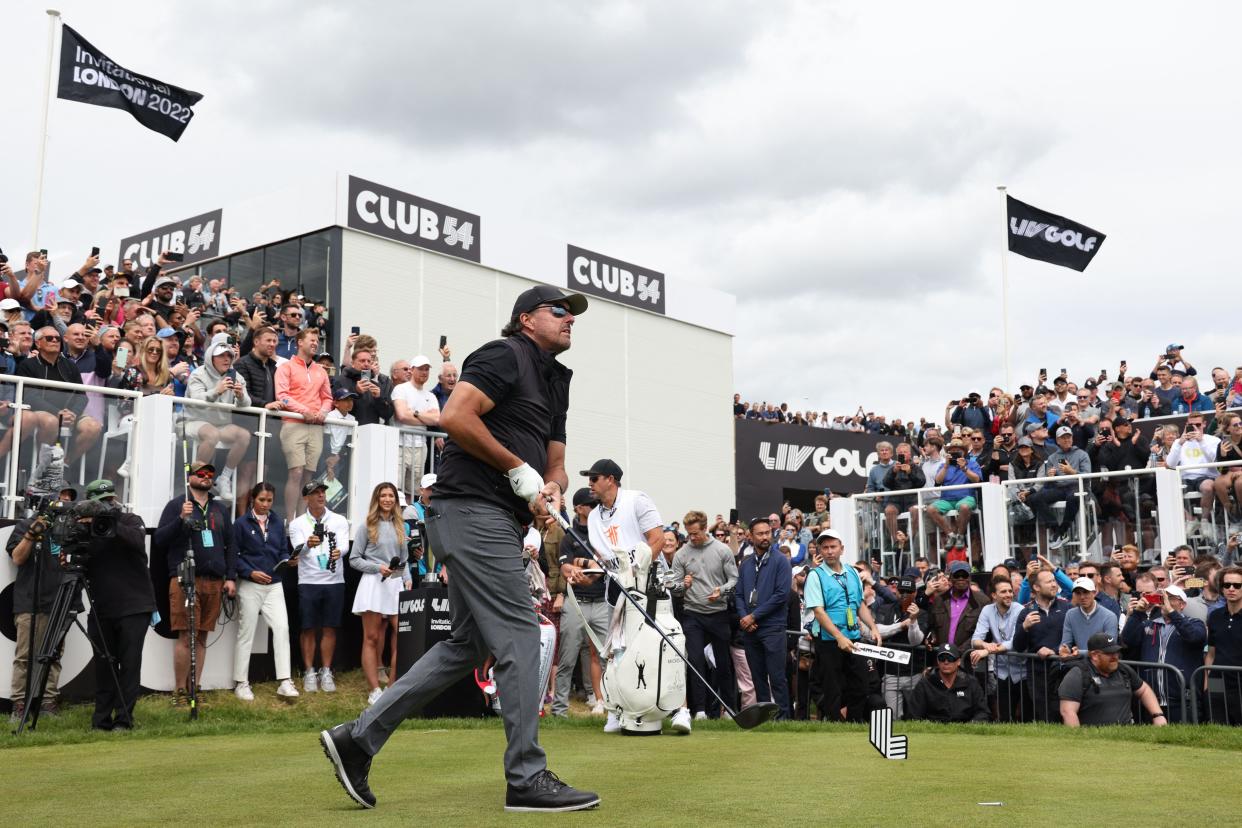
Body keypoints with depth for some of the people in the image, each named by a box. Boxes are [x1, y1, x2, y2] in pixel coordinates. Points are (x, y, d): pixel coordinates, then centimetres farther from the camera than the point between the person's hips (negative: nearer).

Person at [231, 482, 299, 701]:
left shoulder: (277, 522, 10)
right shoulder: (242, 523, -3)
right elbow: (234, 555, -6)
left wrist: (286, 561, -9)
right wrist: (251, 572, -17)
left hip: (274, 585, 3)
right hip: (250, 585, -3)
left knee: (282, 628, -8)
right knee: (246, 632, 4)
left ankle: (284, 682, -7)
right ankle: (241, 683, 13)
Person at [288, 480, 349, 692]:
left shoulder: (339, 521, 5)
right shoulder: (297, 524, 2)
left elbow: (344, 545, -9)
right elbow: (299, 551, -12)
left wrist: (338, 552, -34)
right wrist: (308, 544, -36)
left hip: (334, 581, 1)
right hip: (309, 582, -1)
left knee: (329, 628, 5)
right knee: (308, 629, 2)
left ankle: (326, 672, 13)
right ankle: (309, 673, 12)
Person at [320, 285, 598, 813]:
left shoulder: (554, 382, 23)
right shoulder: (506, 355, -5)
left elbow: (554, 462, 22)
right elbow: (454, 417, -18)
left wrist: (551, 487, -2)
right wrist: (520, 469, -12)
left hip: (498, 521, 10)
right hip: (473, 508, -10)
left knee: (468, 644, 12)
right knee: (519, 638, -9)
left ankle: (358, 738, 16)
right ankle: (527, 779, -2)